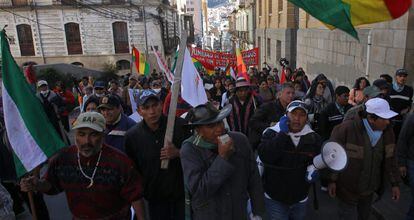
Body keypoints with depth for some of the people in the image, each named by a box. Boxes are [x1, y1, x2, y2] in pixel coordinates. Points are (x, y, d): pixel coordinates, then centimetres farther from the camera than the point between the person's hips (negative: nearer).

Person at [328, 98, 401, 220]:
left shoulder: (387, 131, -6)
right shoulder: (346, 129, -23)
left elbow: (390, 159, 4)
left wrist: (394, 183, 7)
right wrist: (332, 181, -13)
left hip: (370, 189, 5)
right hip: (348, 188, -5)